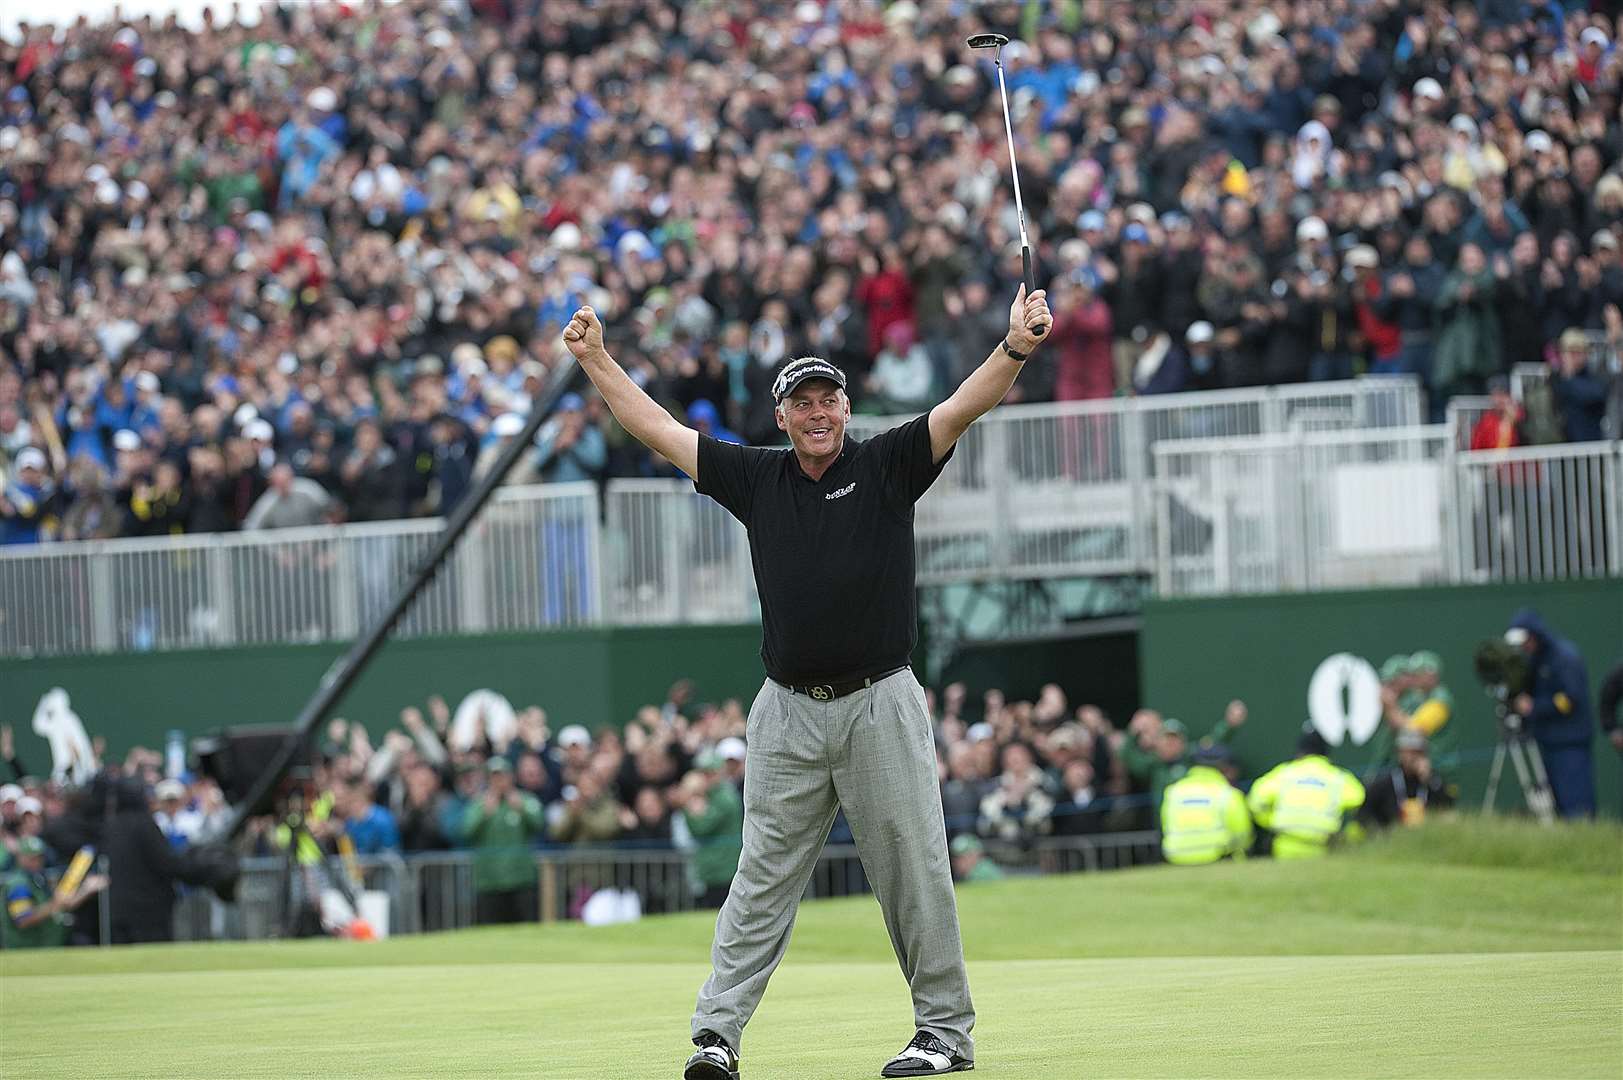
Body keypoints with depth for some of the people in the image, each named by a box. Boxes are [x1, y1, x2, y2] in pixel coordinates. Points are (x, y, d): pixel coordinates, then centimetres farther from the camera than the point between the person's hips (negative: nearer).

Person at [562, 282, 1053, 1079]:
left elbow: (961, 410, -12)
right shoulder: (757, 478, 10)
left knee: (914, 876, 1)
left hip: (881, 707, -2)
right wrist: (596, 359, 10)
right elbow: (656, 429, 13)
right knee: (762, 879, 2)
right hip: (788, 715, 2)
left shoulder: (886, 467, 1)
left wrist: (1015, 349, -28)